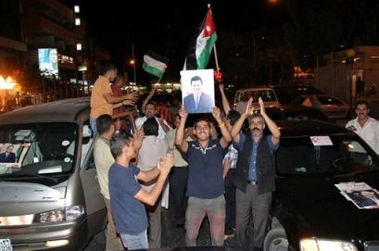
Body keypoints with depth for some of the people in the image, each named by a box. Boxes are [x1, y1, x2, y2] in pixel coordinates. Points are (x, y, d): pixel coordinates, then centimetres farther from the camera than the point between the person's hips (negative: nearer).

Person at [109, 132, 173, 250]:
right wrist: (163, 174, -23)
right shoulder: (121, 174, -31)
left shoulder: (127, 166, -1)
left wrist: (159, 167, -11)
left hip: (133, 224, 9)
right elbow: (150, 199, -29)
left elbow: (146, 177, 8)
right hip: (132, 228, -9)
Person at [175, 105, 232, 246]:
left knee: (218, 237, 14)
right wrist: (183, 119, -30)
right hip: (195, 199, 1)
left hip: (217, 198, 0)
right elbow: (178, 142, -20)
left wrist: (218, 119, -33)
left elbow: (228, 138, -20)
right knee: (190, 235, 16)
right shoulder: (190, 147, -1)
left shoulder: (217, 145, -1)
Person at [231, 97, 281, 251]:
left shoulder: (268, 142, 2)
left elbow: (277, 134, -20)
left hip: (263, 190, -1)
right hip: (243, 188, 1)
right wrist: (245, 114, -25)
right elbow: (233, 133, -16)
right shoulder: (244, 140, 4)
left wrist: (264, 113, -25)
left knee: (260, 224, 11)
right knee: (241, 223, 11)